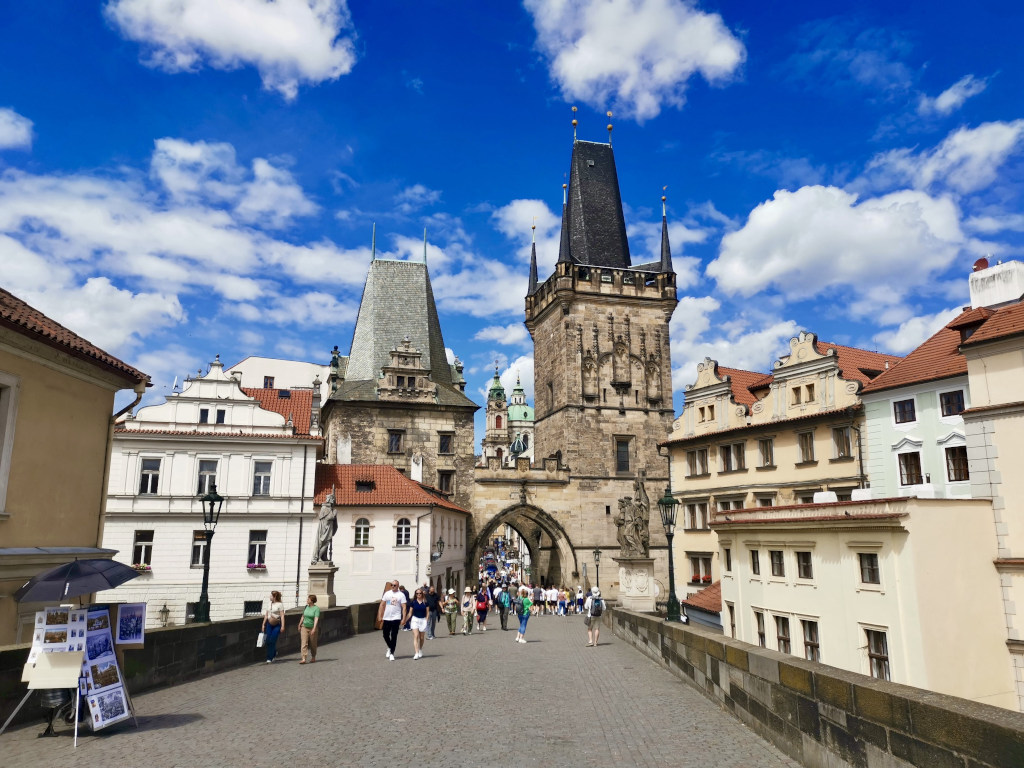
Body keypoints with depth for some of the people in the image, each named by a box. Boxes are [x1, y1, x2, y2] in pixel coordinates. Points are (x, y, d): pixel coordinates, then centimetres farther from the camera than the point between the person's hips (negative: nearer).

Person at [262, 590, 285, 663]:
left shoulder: (280, 604, -7)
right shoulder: (270, 604, 10)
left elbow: (282, 616, -11)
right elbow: (266, 615, 16)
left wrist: (282, 626, -16)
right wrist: (263, 624, 12)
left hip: (277, 625, -6)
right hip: (269, 624, 6)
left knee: (272, 641, -7)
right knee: (268, 641, 3)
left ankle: (269, 658, 2)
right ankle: (274, 653, 25)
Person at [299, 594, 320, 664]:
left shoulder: (316, 608, -13)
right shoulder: (306, 607, 4)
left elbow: (316, 619, -22)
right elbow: (303, 616, 16)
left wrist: (314, 629, -31)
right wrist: (300, 625, 20)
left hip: (312, 628, -4)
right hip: (304, 627, 4)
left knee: (312, 644, 9)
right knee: (304, 643, -7)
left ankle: (313, 657, 27)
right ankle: (303, 659, -11)